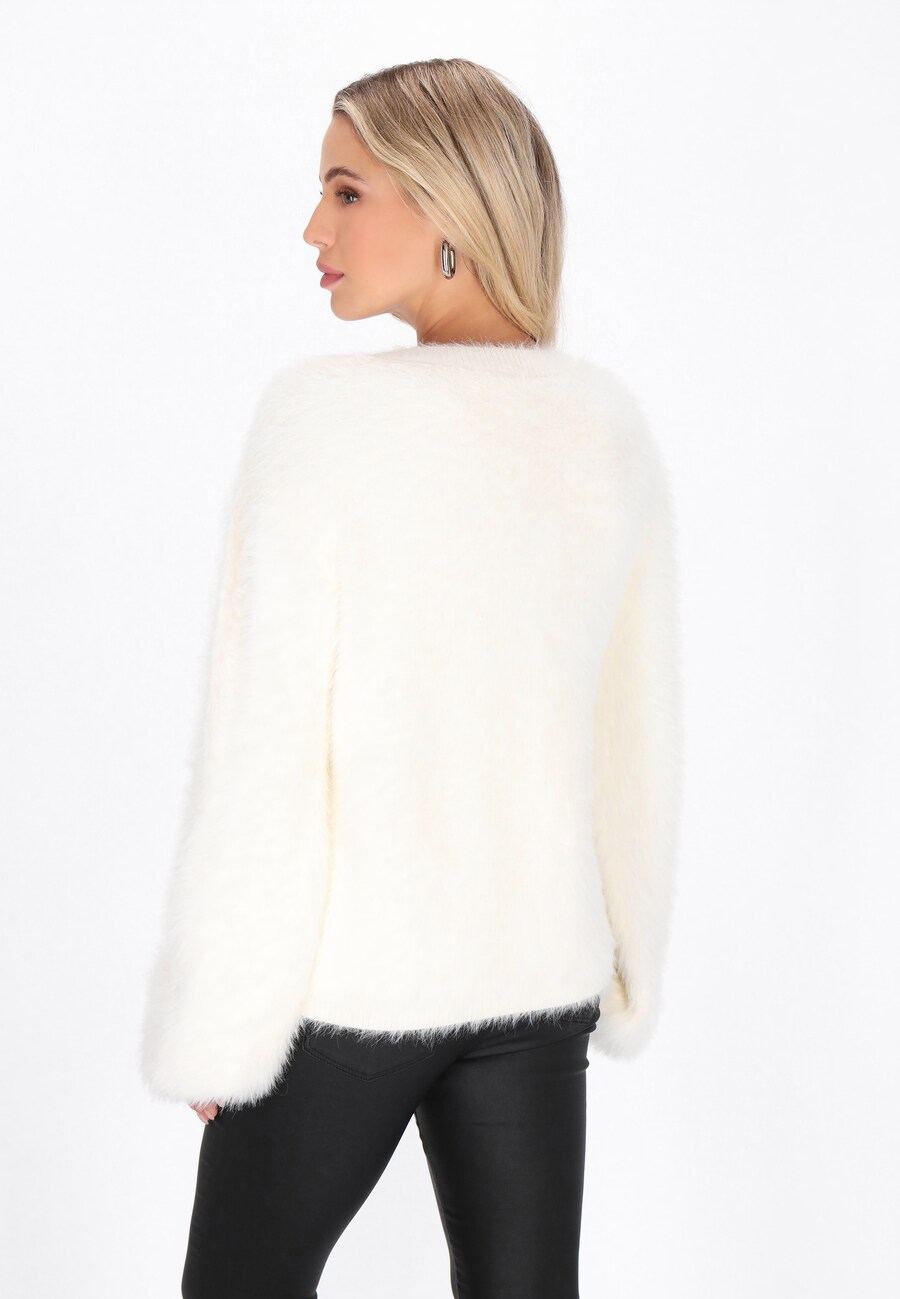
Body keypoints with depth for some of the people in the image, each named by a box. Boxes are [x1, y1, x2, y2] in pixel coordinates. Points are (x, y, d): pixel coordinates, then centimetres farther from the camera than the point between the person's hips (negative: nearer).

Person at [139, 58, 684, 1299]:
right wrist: (625, 970, 17)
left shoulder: (323, 414, -18)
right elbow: (640, 734, 5)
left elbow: (263, 745, -17)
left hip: (348, 967, -4)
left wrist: (214, 1023, -7)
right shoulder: (614, 429, -1)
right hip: (532, 963, 5)